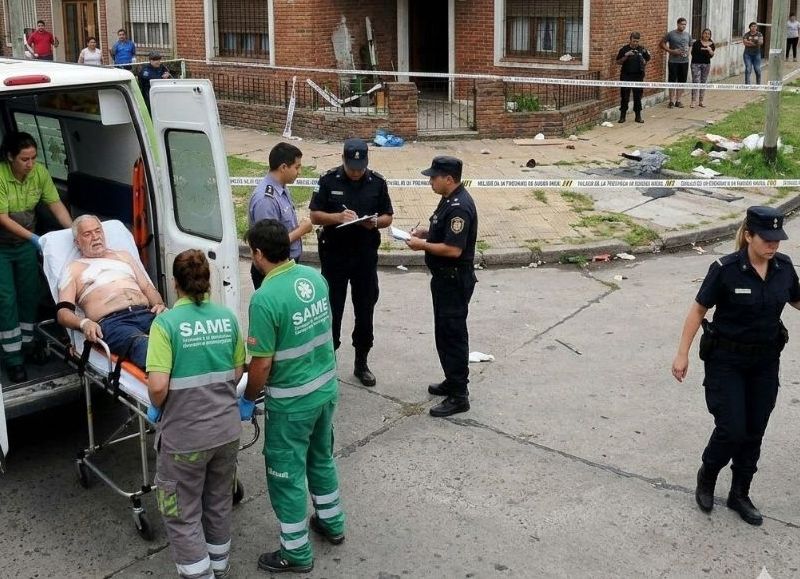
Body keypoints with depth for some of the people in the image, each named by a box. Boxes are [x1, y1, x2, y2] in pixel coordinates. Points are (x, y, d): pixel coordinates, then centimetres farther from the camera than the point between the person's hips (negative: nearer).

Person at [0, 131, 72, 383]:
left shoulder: (40, 173, -12)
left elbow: (56, 204, -10)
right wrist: (33, 238, -32)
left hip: (26, 243, 5)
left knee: (30, 293, 11)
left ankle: (26, 343, 29)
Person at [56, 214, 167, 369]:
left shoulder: (123, 255, 34)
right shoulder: (73, 268, 22)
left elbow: (148, 287, 29)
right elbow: (63, 311, 10)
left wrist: (160, 305, 5)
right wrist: (84, 323, -14)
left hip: (145, 313, 4)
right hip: (110, 321, -4)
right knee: (141, 344, -42)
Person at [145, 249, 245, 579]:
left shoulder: (166, 322, -17)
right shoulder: (227, 317, -3)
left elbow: (158, 386, -22)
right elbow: (238, 372, 6)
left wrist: (156, 408, -3)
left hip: (184, 435, -5)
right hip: (227, 428, 5)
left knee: (183, 515, 12)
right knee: (219, 503, 24)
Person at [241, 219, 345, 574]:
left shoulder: (265, 297, -25)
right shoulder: (315, 277, -3)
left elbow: (262, 363, -20)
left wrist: (247, 399, -3)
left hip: (292, 401, -7)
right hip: (327, 387, 7)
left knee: (286, 473, 9)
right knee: (321, 457, 26)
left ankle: (296, 553, 22)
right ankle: (332, 524, 44)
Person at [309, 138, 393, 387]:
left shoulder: (377, 182, -1)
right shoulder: (329, 180, -6)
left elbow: (388, 217, 6)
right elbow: (315, 216, -5)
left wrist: (375, 222, -16)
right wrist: (338, 217, -23)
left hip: (366, 256, 2)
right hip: (334, 255, -2)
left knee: (365, 311, 10)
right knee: (332, 310, 5)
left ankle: (361, 364, 24)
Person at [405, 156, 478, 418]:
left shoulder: (459, 207, -24)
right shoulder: (450, 200, 8)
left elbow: (453, 249, -28)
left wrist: (423, 245, -18)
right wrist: (425, 232, 7)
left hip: (454, 280, -10)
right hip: (445, 278, 10)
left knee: (453, 335, -4)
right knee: (445, 332, 19)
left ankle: (459, 396, 3)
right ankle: (453, 381, 32)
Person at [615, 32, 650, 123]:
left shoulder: (642, 49, 5)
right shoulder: (624, 49, -1)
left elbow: (647, 60, 14)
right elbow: (618, 62, 1)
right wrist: (626, 56, -15)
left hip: (638, 76, 2)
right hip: (626, 76, -2)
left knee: (638, 97, 7)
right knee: (624, 97, 1)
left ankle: (638, 116, 15)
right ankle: (622, 116, 9)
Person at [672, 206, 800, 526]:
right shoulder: (726, 269, -18)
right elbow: (698, 310, -10)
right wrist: (682, 354, -11)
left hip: (765, 362, 4)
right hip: (727, 361, -4)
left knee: (754, 432, 10)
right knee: (732, 429, -7)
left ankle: (740, 494, 28)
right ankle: (706, 477, 23)